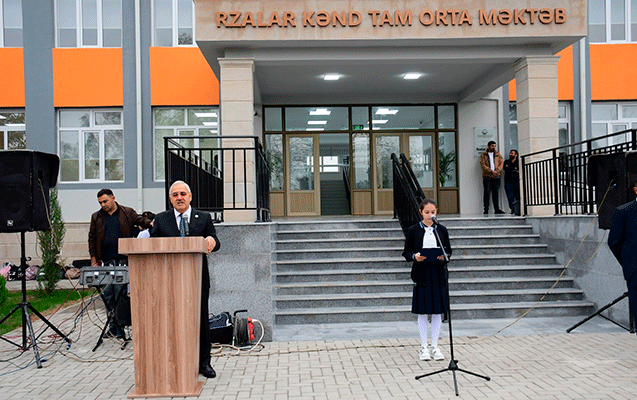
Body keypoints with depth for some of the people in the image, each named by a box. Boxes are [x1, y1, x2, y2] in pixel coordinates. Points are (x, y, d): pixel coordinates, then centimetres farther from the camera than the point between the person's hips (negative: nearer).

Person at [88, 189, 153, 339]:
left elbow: (140, 220, 2)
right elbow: (92, 239, 15)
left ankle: (120, 327, 1)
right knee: (108, 294, 7)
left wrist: (150, 223, -22)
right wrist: (94, 259, 7)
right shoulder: (96, 217, 14)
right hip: (105, 262, 3)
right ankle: (113, 326, 17)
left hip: (123, 260, -3)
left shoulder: (127, 213, 8)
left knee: (121, 293, -6)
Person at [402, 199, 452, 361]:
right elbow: (406, 253, 2)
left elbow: (449, 250, 11)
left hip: (438, 273, 2)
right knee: (423, 312, 2)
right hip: (421, 274, -2)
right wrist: (415, 256, -18)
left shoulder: (441, 230, 8)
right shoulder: (414, 230, 1)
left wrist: (443, 256, -11)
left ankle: (434, 346, 16)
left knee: (437, 311, 5)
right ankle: (424, 347, 13)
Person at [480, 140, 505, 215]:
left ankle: (497, 209, 5)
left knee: (496, 193, 3)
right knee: (486, 193, -3)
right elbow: (483, 165, -4)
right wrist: (491, 171, -15)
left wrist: (497, 171, -10)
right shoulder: (483, 155, 7)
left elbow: (501, 163, 7)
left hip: (496, 176, 2)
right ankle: (486, 210, -1)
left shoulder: (497, 154, 16)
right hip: (487, 176, -2)